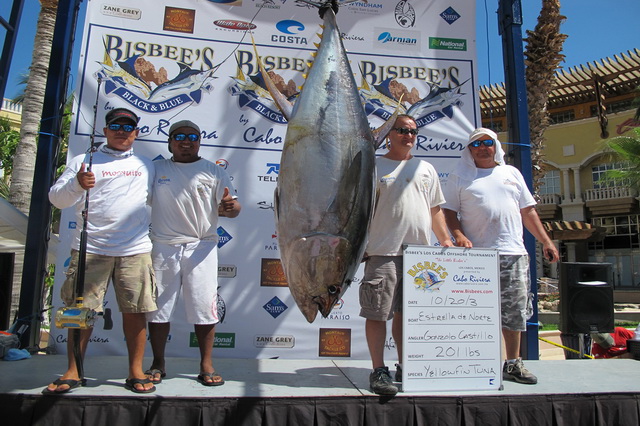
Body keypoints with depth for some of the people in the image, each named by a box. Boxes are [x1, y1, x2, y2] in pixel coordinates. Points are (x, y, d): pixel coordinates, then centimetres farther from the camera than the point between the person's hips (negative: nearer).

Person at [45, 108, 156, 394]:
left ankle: (136, 372, 11)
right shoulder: (84, 161, 11)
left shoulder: (146, 166, 18)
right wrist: (76, 184, -15)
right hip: (90, 250, 0)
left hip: (135, 251, 1)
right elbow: (56, 198, 4)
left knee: (135, 312, 1)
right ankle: (73, 373, 17)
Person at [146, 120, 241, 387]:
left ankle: (206, 366, 13)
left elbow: (233, 207, 2)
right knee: (158, 307, 8)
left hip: (201, 248, -1)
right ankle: (158, 364, 24)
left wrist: (229, 207, -22)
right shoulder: (156, 169, 12)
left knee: (204, 308, 0)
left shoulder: (214, 172, 8)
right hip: (162, 247, 2)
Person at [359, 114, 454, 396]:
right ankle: (379, 371, 7)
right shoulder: (374, 167, 5)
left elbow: (435, 210, 21)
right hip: (384, 252, -4)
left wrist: (446, 240, 11)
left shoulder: (426, 169, 19)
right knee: (378, 313, -3)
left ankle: (405, 368, 24)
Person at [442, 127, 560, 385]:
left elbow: (528, 211, 19)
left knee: (515, 310, 7)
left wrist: (546, 241, 12)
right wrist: (459, 235, -14)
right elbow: (449, 211, 3)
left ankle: (513, 364, 20)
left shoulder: (511, 173, 19)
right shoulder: (460, 176, 9)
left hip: (513, 253, 4)